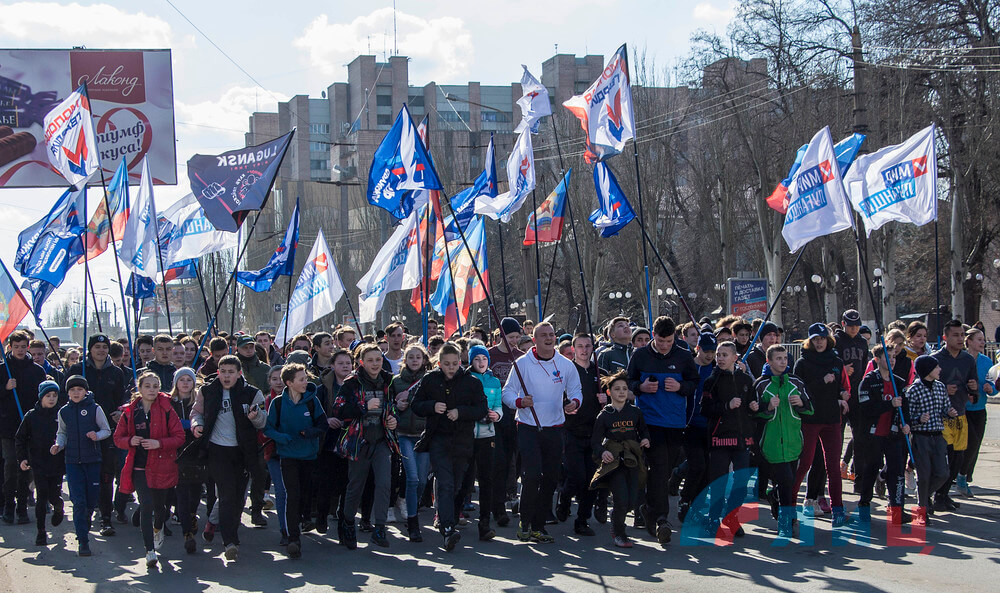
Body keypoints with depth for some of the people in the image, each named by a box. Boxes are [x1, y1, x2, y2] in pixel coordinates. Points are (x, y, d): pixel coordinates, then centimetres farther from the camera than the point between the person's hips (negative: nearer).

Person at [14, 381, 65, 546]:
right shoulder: (31, 416, 1)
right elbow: (20, 439, 7)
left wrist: (67, 459, 2)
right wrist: (22, 458, -3)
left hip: (57, 464, 1)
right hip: (38, 464, 0)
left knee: (54, 496, -1)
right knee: (42, 497, -4)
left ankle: (58, 507, 36)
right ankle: (41, 532, 6)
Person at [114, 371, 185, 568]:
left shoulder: (166, 410, -3)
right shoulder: (130, 412, 3)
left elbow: (179, 437, -4)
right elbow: (118, 437, 10)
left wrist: (159, 443, -19)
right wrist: (130, 441, -12)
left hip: (161, 465, 0)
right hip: (138, 467, 0)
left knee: (159, 505, 13)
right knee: (146, 505, -13)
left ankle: (158, 529, 49)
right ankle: (150, 550, -8)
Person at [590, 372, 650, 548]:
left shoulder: (635, 412, 9)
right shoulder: (604, 416, 1)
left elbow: (644, 430, 23)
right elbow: (595, 441, 0)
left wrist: (645, 440, 1)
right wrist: (602, 452, -19)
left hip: (633, 461, 3)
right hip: (613, 461, -3)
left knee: (633, 501, -4)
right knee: (622, 500, -15)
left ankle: (615, 514, 30)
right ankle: (619, 534, 8)